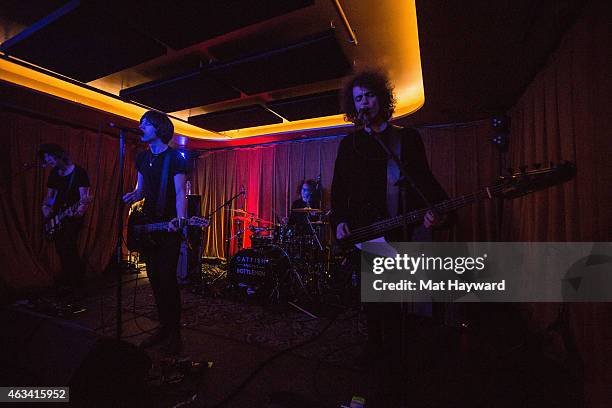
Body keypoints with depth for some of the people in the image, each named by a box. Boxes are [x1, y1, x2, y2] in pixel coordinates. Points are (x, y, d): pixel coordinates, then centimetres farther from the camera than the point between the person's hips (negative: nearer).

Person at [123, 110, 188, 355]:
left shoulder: (175, 158, -6)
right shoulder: (142, 158, 15)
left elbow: (179, 193, -14)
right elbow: (141, 189, 22)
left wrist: (179, 220, -30)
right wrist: (134, 195, -2)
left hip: (168, 227, -7)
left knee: (167, 280, -6)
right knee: (154, 279, 11)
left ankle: (174, 333, 7)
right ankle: (163, 327, 25)